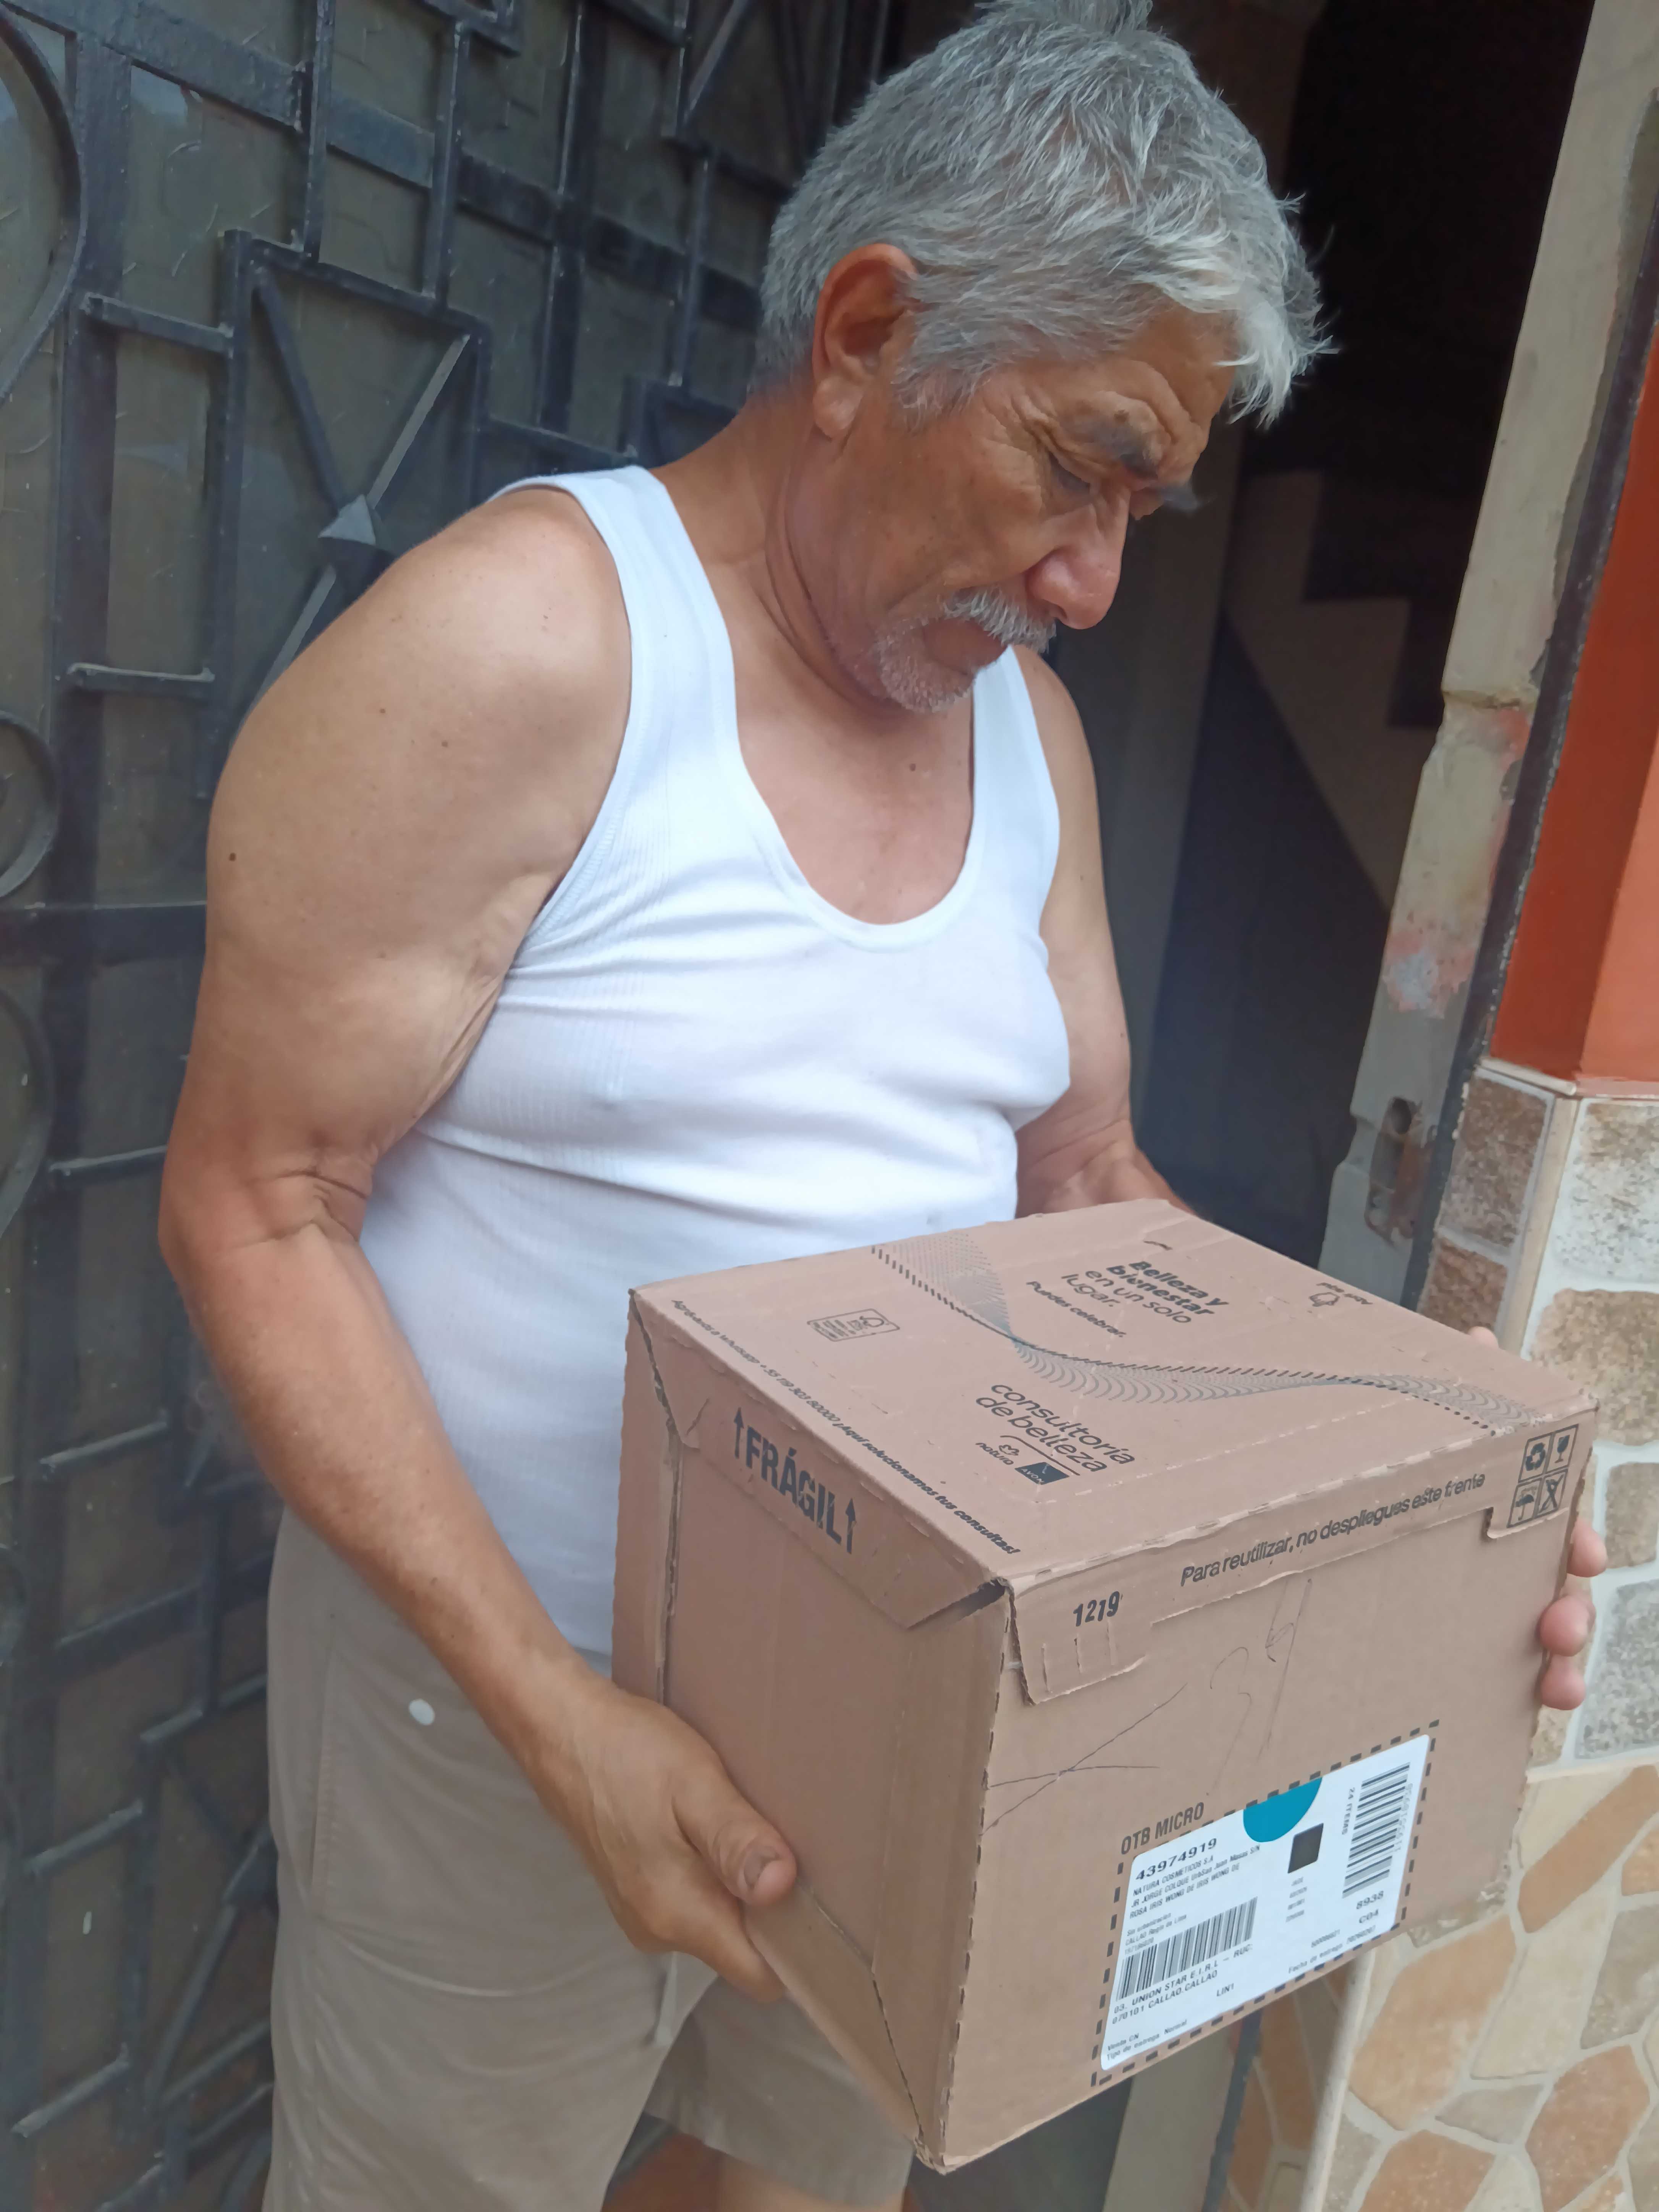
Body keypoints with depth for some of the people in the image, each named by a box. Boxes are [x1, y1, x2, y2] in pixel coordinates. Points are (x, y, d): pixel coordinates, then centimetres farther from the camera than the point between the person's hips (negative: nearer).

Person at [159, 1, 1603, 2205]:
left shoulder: (1028, 723, 1)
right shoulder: (520, 643, -18)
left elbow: (1085, 1180, 6)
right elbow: (255, 1212, -18)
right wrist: (558, 1711, -23)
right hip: (501, 1684, -5)